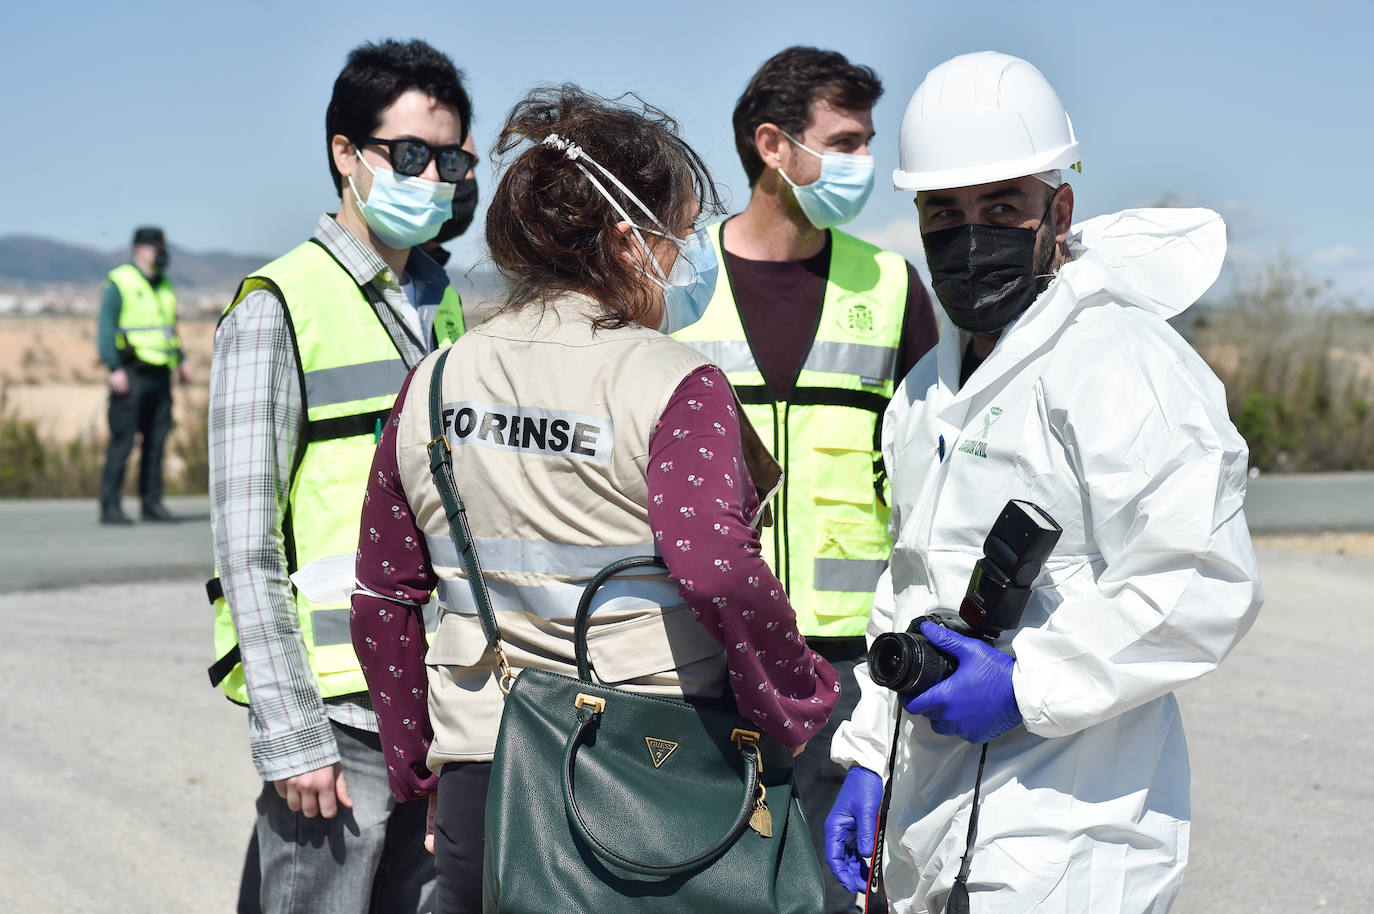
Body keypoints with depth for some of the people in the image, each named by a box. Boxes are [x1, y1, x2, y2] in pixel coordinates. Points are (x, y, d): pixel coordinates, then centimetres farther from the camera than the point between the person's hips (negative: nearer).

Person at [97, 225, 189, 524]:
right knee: (122, 440, -8)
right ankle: (110, 506, -5)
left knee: (157, 439, 6)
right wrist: (114, 368, -17)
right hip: (131, 375, -7)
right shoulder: (120, 283, -4)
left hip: (160, 374, 7)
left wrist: (181, 359, 18)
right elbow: (105, 328, -9)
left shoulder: (164, 286, 18)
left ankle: (151, 502, 12)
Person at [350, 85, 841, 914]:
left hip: (482, 781, 5)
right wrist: (803, 706, -13)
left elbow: (382, 601, 10)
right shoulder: (676, 387, -11)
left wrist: (423, 766, 19)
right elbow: (717, 569, -26)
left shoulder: (435, 385, 6)